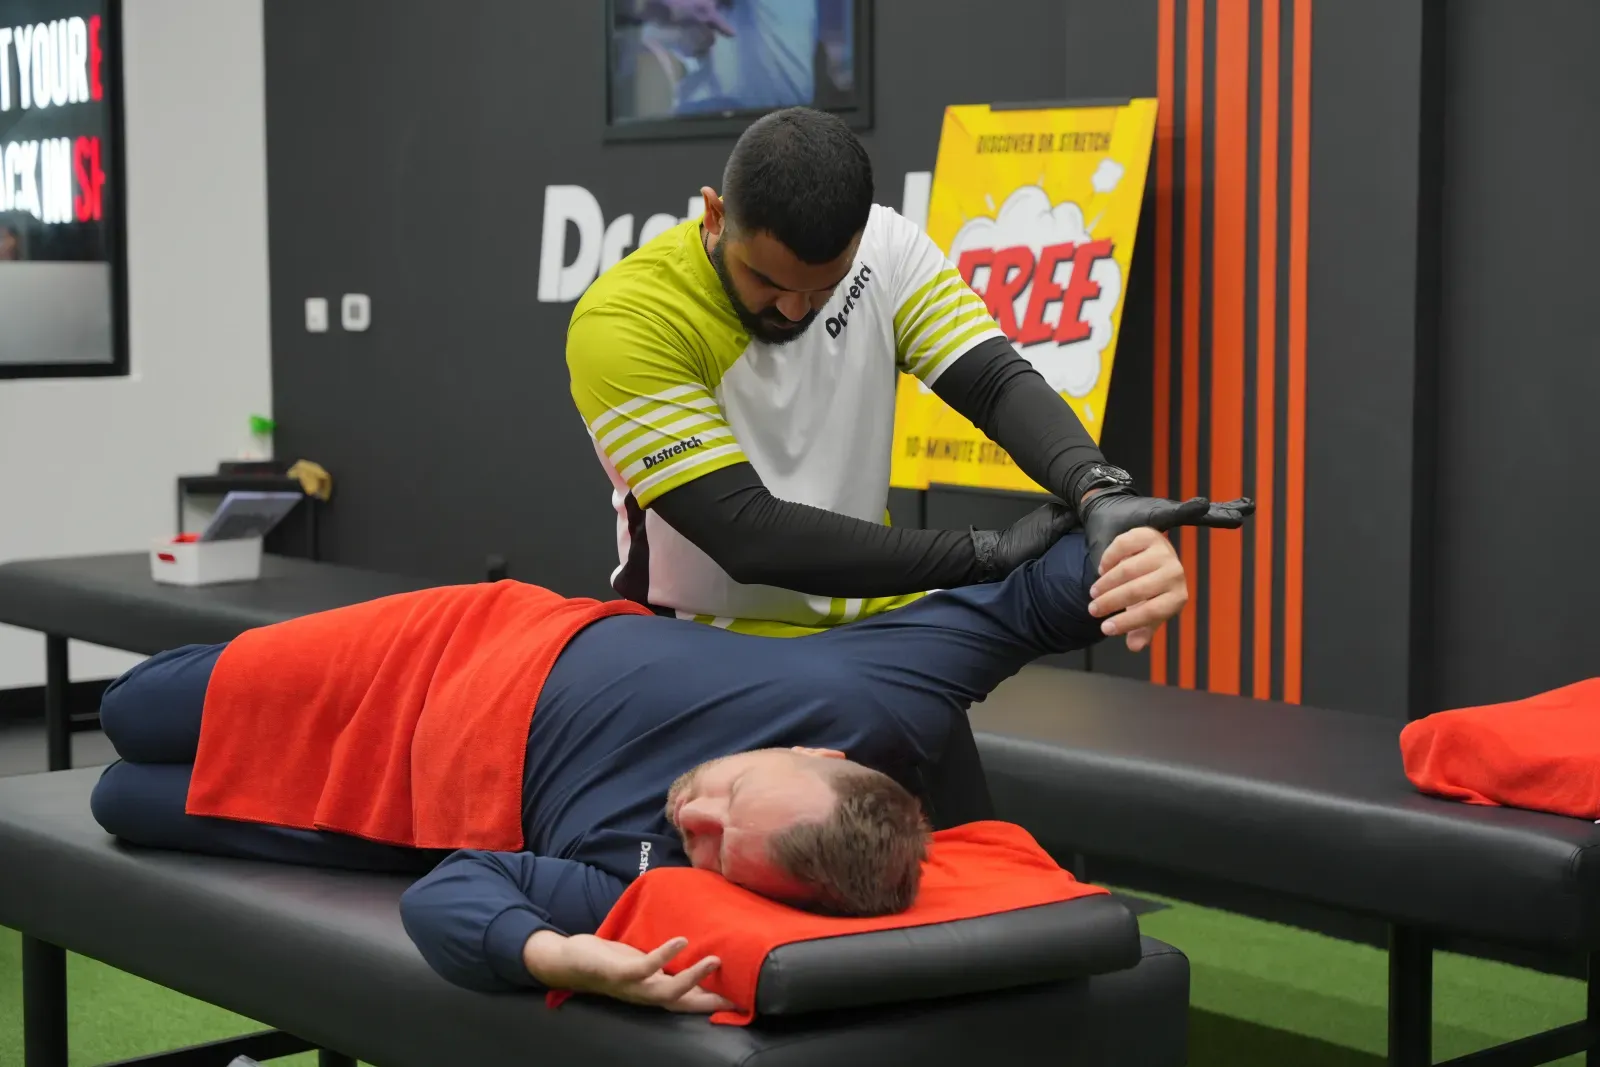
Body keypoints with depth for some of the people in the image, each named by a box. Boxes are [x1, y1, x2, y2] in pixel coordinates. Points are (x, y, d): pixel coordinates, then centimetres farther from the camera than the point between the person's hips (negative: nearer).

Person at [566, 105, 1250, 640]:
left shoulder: (883, 247, -8)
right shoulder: (623, 323, -20)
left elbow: (996, 380, -14)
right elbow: (748, 533, -25)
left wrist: (1100, 493, -35)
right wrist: (985, 554, -26)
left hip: (870, 628, 3)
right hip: (706, 653, -3)